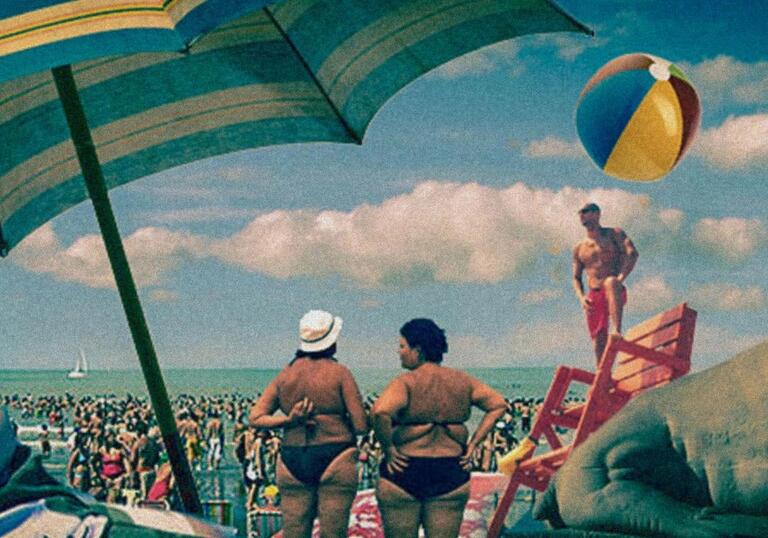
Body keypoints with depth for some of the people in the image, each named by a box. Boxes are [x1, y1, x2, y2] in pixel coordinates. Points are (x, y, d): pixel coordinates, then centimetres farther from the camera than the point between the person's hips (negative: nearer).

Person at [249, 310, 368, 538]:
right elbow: (361, 425, -7)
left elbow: (255, 418, 5)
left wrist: (289, 420, -4)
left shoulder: (286, 374, 9)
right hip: (335, 459, -4)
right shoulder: (339, 373, -4)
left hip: (292, 463, 4)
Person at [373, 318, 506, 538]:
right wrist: (473, 443, 9)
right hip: (452, 473, 4)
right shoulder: (461, 381, 6)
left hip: (404, 472, -4)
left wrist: (388, 449, -15)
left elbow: (381, 411, -28)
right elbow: (498, 404, 12)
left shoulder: (405, 383, -10)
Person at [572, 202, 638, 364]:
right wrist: (581, 297, 0)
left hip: (616, 295, -4)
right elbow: (576, 278, 22)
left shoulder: (614, 234, 9)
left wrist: (620, 279, -22)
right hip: (593, 299, 4)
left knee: (610, 283, -40)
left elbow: (632, 254, -7)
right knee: (599, 345, -3)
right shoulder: (579, 248, 20)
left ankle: (617, 332, -50)